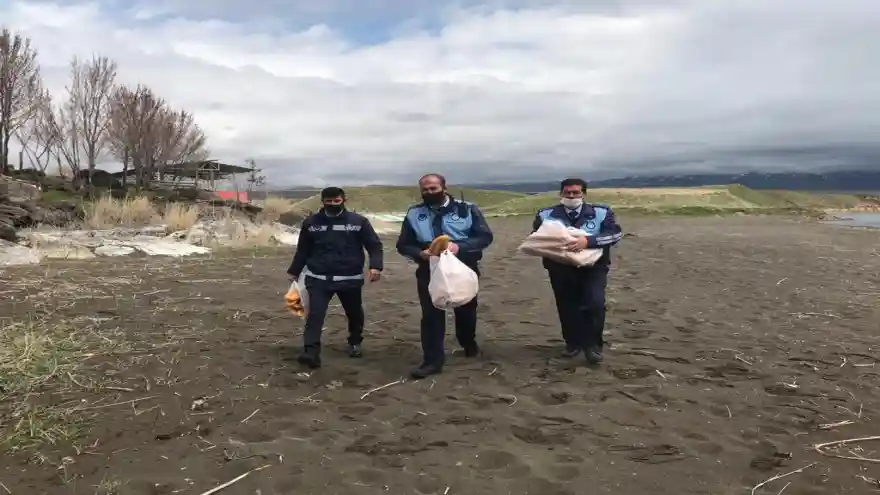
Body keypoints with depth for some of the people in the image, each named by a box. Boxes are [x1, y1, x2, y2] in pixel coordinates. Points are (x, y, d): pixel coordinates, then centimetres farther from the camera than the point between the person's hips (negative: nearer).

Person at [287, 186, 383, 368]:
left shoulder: (358, 221, -3)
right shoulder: (311, 223, 4)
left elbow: (374, 245, -3)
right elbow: (303, 250, 14)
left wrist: (375, 266, -18)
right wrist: (294, 271, 17)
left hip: (350, 279, 0)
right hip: (318, 278, 0)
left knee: (354, 313, 15)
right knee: (315, 314, -13)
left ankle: (355, 342, 39)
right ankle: (311, 352, -15)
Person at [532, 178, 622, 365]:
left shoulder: (601, 212, -3)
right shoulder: (547, 215, 3)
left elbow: (616, 233, -14)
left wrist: (588, 240, -29)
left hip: (593, 267, -2)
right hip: (561, 269, 2)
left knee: (595, 303, -18)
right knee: (566, 307, 10)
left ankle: (593, 344, 2)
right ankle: (573, 342, 33)